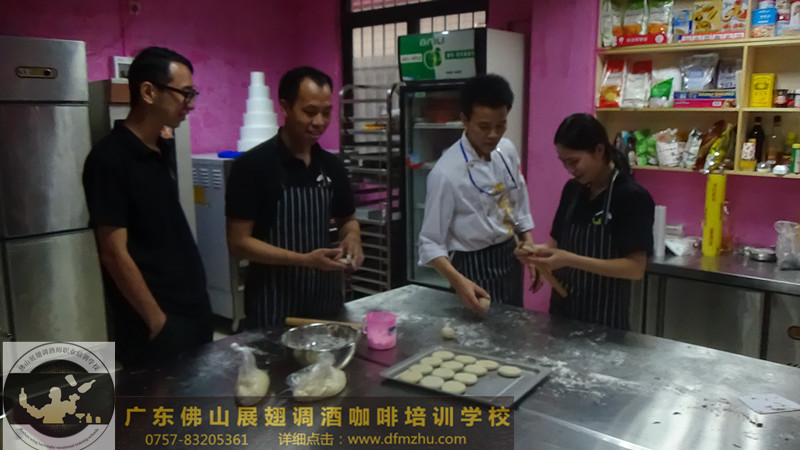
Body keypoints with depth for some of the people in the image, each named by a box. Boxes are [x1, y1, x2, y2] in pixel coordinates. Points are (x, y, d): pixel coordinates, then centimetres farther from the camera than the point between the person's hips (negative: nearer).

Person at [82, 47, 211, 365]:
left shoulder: (164, 150, 6)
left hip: (194, 310, 7)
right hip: (156, 326, -7)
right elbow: (114, 253, -17)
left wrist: (197, 295, 12)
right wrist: (158, 322, -14)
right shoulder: (110, 159, -17)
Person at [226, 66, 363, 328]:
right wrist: (304, 260, -23)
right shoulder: (252, 166, -12)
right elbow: (238, 242, -13)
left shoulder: (333, 166, 3)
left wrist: (351, 237, -7)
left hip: (326, 301, 5)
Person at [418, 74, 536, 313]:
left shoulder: (507, 151, -4)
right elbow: (431, 242, -19)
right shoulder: (446, 172, -23)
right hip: (474, 267, -6)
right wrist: (458, 281, -32)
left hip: (509, 258, 6)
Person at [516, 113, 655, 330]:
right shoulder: (572, 190, 3)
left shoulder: (633, 198, -15)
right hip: (563, 308, 6)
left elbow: (635, 268, -19)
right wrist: (542, 250, -10)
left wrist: (571, 260, -27)